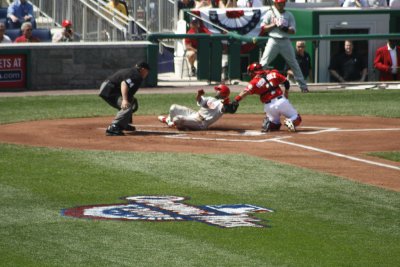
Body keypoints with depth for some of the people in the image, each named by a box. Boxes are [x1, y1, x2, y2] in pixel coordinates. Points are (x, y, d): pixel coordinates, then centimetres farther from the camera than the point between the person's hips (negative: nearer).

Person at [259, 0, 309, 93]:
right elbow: (263, 28, 0)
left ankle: (303, 86, 9)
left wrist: (284, 28, -15)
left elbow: (293, 31, 3)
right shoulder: (270, 13, 5)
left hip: (285, 41, 2)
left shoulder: (289, 15, 8)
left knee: (294, 63, 5)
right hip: (273, 41, -2)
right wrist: (274, 25, -12)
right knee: (263, 63, -10)